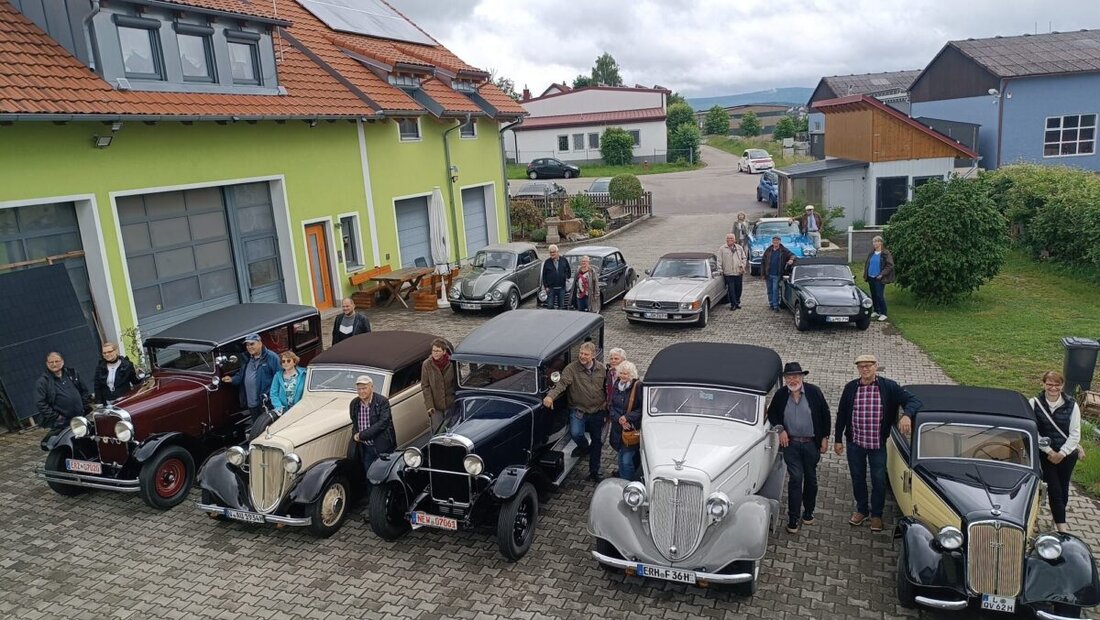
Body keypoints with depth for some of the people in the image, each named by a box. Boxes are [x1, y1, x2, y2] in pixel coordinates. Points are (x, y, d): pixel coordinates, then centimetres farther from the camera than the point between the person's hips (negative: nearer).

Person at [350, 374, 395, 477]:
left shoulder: (382, 401, -12)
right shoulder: (354, 403, 6)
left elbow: (383, 423, -20)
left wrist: (362, 435, -20)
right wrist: (355, 435, -5)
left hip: (382, 447, -5)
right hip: (365, 449, 5)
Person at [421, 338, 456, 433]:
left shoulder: (452, 363, -11)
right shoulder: (427, 365, -12)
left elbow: (457, 382, 1)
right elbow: (425, 386, -8)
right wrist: (429, 405, -13)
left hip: (450, 404, 1)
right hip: (435, 405, -1)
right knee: (437, 431, 3)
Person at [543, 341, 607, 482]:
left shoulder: (601, 369, -1)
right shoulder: (571, 368, -15)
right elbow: (561, 383, -28)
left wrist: (607, 402, 2)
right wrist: (550, 396, -46)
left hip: (597, 411, 3)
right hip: (578, 410, -3)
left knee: (597, 442, 13)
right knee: (576, 433, -28)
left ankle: (594, 472, 32)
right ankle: (584, 446, 11)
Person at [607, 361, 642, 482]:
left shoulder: (638, 387, -13)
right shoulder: (616, 386, 5)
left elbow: (642, 409, -14)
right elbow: (610, 405, 4)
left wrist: (627, 417, -19)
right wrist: (619, 419, -11)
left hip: (632, 429, -6)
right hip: (618, 428, 6)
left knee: (626, 460, -7)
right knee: (622, 457, 20)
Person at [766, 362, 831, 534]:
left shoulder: (814, 391, -9)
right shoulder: (780, 394, -6)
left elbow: (825, 415, 0)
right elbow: (772, 413, 10)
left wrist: (825, 438, 0)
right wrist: (780, 429, -6)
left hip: (811, 444, 1)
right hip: (791, 444, -1)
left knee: (810, 479, 15)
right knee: (795, 479, -5)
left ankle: (808, 512, 33)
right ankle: (793, 519, 3)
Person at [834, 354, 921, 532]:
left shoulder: (888, 387, -9)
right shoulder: (850, 387, -3)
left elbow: (913, 400, -12)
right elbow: (841, 414, 3)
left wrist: (906, 415, -34)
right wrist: (838, 439, 4)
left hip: (878, 444, -2)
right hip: (855, 443, 2)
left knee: (879, 480, 9)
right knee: (857, 478, 16)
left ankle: (876, 514, 29)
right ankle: (861, 510, 36)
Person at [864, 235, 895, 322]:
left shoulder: (886, 253, -9)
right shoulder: (871, 253, 11)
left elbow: (890, 265, -12)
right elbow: (866, 264, 21)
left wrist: (882, 274, -16)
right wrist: (865, 273, 10)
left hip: (879, 279, -6)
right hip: (871, 278, 6)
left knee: (880, 296, -8)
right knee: (873, 295, 12)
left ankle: (883, 313, 0)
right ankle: (876, 311, 24)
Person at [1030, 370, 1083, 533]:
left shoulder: (1071, 405, -6)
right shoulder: (1035, 403, -10)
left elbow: (1075, 434, -5)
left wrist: (1062, 453, -11)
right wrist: (1049, 451, -12)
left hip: (1067, 454, 1)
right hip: (1045, 454, -1)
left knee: (1063, 489, 10)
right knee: (1054, 488, -4)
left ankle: (1058, 518, 29)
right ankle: (1062, 527, 0)